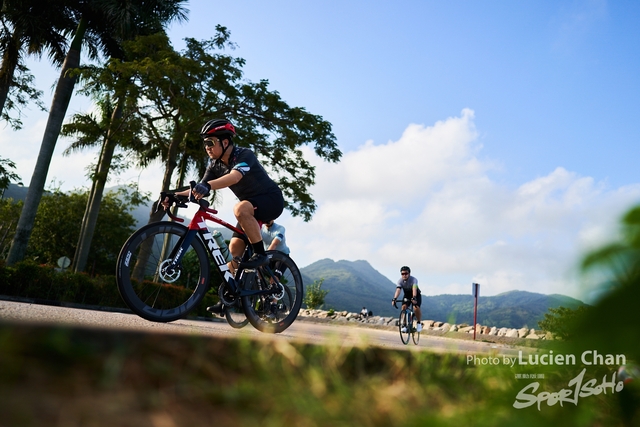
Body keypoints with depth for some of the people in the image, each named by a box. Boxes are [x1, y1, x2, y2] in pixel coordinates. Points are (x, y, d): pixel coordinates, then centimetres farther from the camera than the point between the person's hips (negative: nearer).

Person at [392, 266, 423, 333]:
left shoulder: (413, 279, -31)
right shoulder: (400, 281, -21)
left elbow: (414, 289, -47)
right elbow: (398, 290, -35)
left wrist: (414, 298, -64)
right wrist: (394, 299, -51)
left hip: (416, 295, -3)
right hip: (407, 295, 3)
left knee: (416, 308, -27)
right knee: (403, 307, -21)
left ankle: (419, 323, -2)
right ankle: (404, 325, -10)